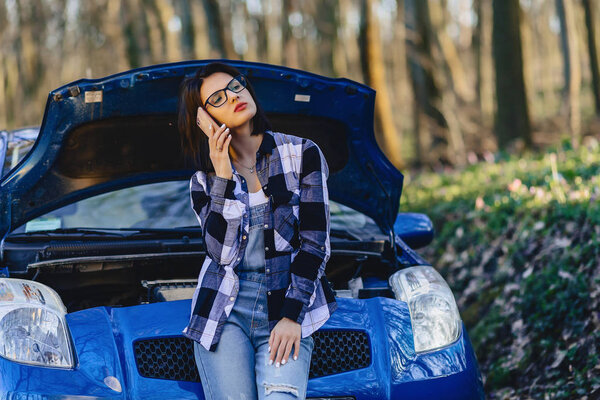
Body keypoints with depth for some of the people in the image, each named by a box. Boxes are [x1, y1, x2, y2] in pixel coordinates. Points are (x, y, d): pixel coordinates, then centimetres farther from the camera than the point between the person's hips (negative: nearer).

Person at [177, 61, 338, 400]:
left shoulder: (302, 153, 4)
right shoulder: (205, 180, 10)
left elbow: (314, 243, -1)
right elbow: (221, 251, -6)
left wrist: (292, 317, -10)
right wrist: (223, 175, -9)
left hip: (288, 311, -2)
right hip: (224, 311, 2)